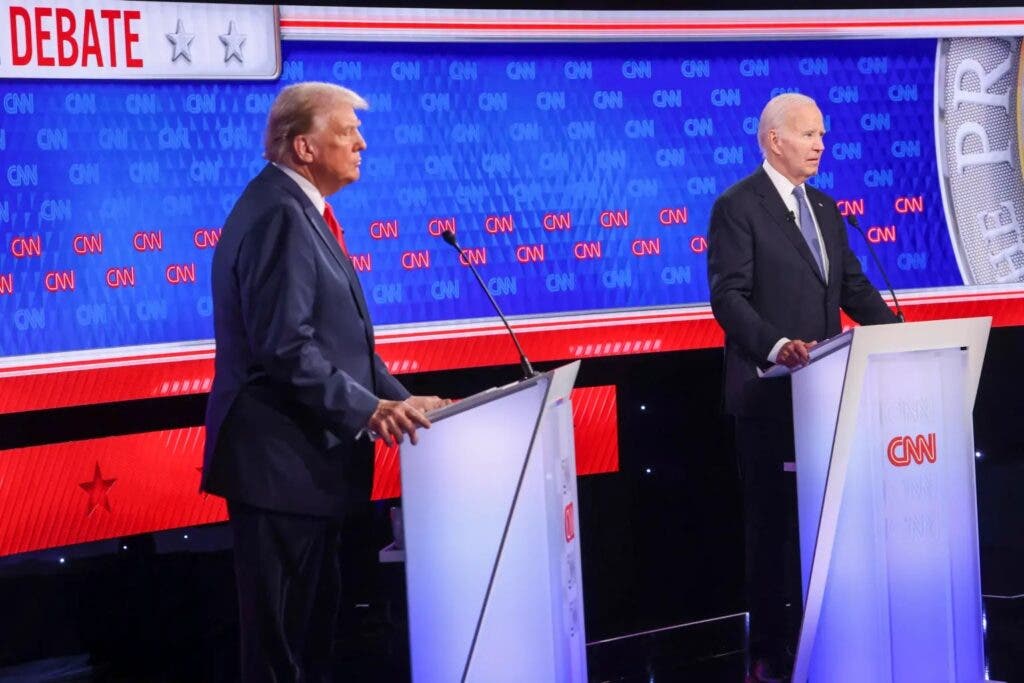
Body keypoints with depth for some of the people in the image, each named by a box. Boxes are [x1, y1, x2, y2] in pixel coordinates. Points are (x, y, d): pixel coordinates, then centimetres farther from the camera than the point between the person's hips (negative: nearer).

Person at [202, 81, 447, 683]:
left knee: (315, 623, 16)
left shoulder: (297, 209, 16)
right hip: (282, 460, -11)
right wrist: (368, 410, -22)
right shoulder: (279, 215, -17)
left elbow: (337, 335, 19)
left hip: (305, 457, 11)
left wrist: (399, 399, 11)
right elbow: (286, 346, -24)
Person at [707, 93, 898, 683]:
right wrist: (777, 346, -30)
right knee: (773, 522, 0)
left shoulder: (825, 208, 17)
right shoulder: (738, 207, -7)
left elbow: (854, 288, 17)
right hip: (770, 392, -6)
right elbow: (729, 296, -15)